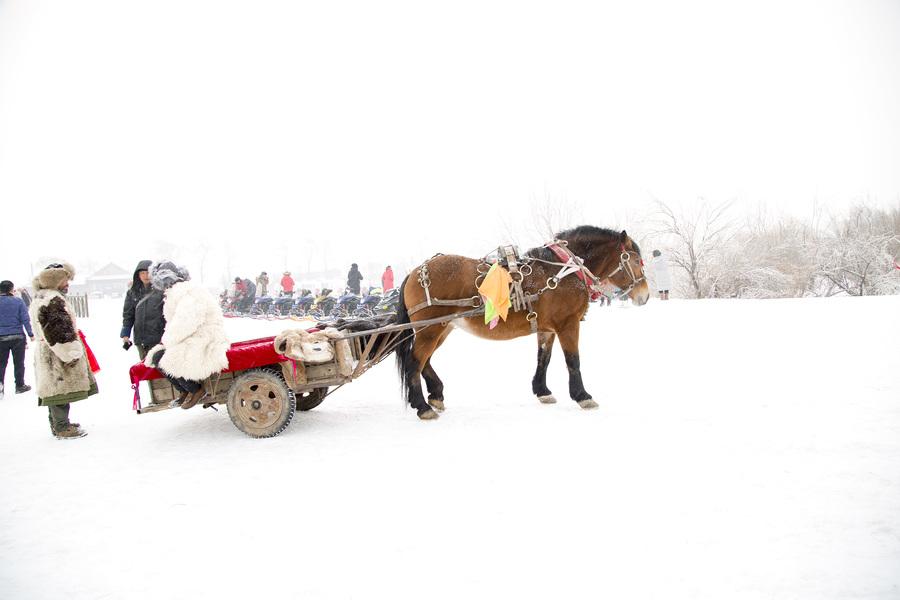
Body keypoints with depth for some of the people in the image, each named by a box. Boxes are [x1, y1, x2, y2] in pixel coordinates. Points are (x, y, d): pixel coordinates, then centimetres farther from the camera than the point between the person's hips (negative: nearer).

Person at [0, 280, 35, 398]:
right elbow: (25, 319, -8)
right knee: (18, 362, 9)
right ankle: (20, 386, 15)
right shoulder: (18, 301, -6)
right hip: (17, 337, -1)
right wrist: (31, 334, -2)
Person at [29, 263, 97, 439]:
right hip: (59, 354, -11)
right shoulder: (53, 300, -17)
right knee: (62, 390, -5)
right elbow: (59, 330, -22)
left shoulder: (39, 298, 18)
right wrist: (71, 353, -20)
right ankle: (62, 428, 0)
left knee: (55, 391, 17)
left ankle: (58, 424, 27)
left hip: (46, 352, 11)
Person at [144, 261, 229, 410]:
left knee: (166, 361, -19)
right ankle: (185, 391, 8)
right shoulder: (178, 294, 15)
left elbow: (183, 327, -26)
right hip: (190, 341, 10)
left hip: (205, 346, -10)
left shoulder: (190, 296, -19)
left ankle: (196, 390, -2)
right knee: (156, 357, -2)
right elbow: (173, 324, 19)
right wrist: (166, 339, 3)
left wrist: (167, 341, -12)